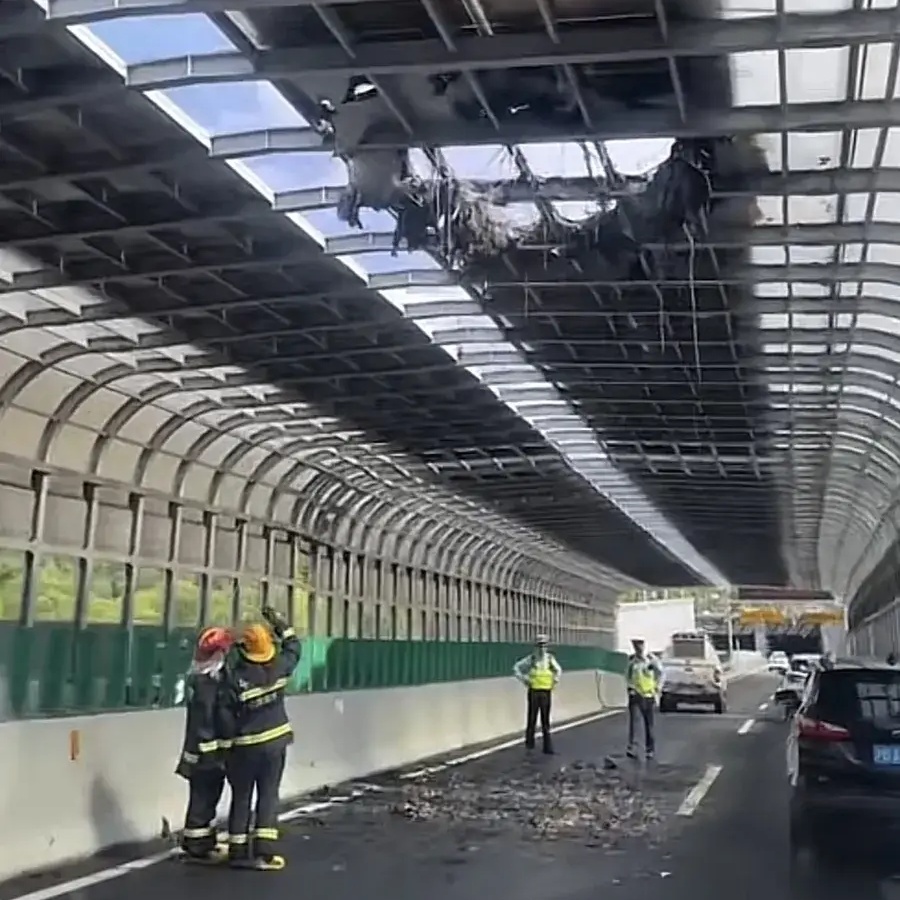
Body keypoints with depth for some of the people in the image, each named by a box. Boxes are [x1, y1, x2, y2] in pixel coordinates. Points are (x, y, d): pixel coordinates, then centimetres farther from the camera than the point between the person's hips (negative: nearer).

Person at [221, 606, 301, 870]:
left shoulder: (235, 677, -19)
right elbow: (294, 648, 15)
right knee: (268, 795, 9)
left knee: (241, 798, 10)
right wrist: (280, 623, 20)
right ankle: (264, 851, 4)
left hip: (247, 745, -3)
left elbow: (228, 716, -13)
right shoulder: (279, 667, -7)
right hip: (276, 741, 3)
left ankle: (238, 852, 16)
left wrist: (227, 744, -1)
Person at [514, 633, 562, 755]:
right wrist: (523, 679, -5)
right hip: (534, 692, -2)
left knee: (546, 720, 7)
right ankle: (529, 743, 13)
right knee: (532, 718, 3)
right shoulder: (531, 659, -3)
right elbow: (516, 668, 1)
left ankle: (548, 747, 11)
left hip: (546, 693, 2)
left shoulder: (550, 658, 6)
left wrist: (555, 680, 11)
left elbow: (558, 670, 24)